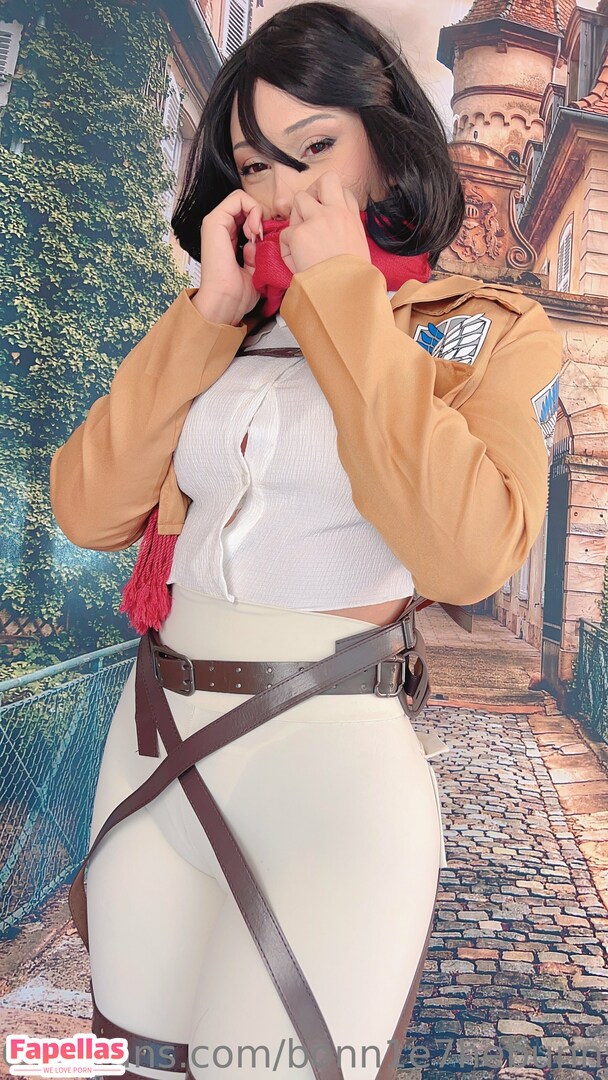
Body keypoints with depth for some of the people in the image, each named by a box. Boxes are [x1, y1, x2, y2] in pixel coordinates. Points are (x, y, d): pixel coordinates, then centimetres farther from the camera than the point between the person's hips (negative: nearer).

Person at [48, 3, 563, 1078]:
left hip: (334, 756, -4)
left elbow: (467, 555, -19)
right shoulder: (221, 334, 11)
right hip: (153, 744, 5)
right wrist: (210, 313, -5)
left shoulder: (488, 330, 0)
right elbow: (87, 510, 0)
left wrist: (342, 298, -13)